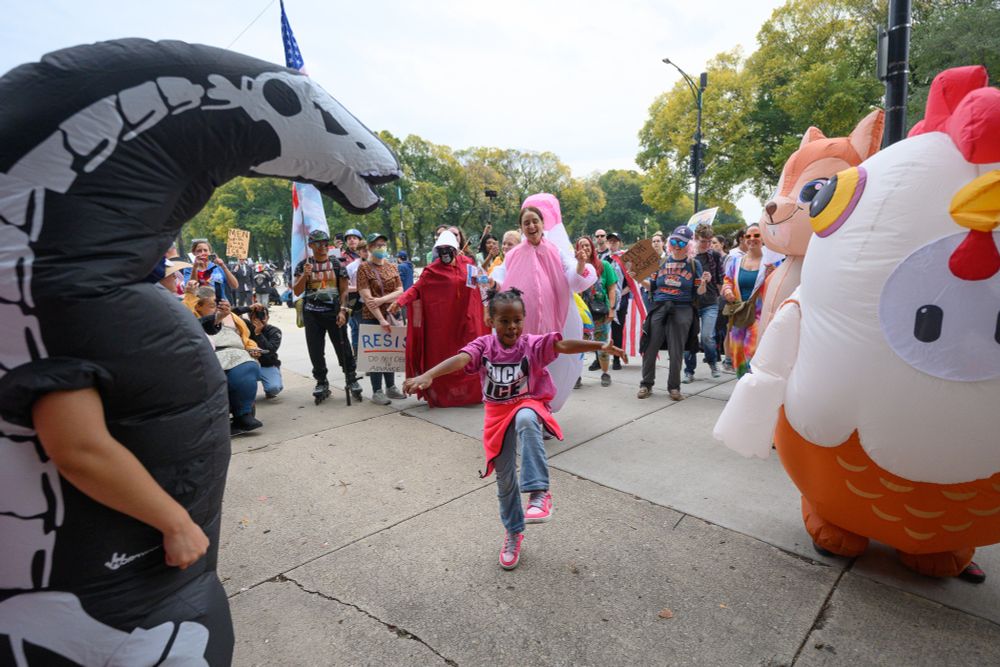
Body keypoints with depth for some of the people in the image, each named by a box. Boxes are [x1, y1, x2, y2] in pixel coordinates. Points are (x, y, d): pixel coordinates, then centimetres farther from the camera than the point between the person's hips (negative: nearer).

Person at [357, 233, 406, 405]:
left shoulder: (392, 267, 10)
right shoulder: (364, 268, -5)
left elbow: (400, 291, 1)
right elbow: (367, 297, -13)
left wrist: (382, 299, -16)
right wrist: (381, 319, -20)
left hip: (391, 315, 4)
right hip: (372, 318, -4)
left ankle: (390, 387, 23)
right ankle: (377, 391, 8)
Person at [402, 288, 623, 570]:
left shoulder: (533, 344, -12)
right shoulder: (483, 345, -10)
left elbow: (564, 345, -27)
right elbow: (459, 359, -28)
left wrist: (599, 345, -44)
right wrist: (427, 375, -45)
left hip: (528, 404, -2)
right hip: (497, 413, 2)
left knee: (526, 420, -40)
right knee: (505, 476, 10)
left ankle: (539, 493, -32)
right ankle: (513, 532, 33)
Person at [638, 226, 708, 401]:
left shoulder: (694, 264, 5)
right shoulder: (662, 261, 11)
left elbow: (699, 292, 4)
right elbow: (653, 286, 14)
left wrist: (703, 282, -16)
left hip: (682, 309, -2)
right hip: (659, 308, 2)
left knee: (676, 351, 2)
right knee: (650, 347, 0)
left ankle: (674, 387, 16)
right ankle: (646, 384, 14)